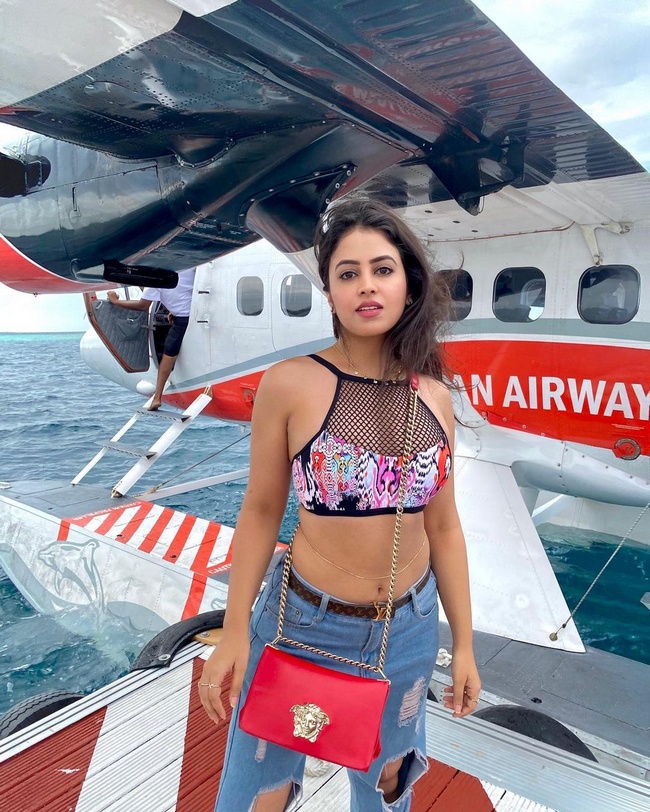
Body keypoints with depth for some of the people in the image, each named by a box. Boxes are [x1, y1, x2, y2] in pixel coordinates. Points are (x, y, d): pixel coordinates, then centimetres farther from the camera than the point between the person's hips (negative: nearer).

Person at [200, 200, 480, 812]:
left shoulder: (434, 397, -5)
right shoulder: (291, 384, -16)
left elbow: (442, 524, 2)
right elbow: (261, 511, -7)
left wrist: (463, 643, 6)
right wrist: (233, 634, -7)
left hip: (408, 629, 4)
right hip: (303, 622, -3)